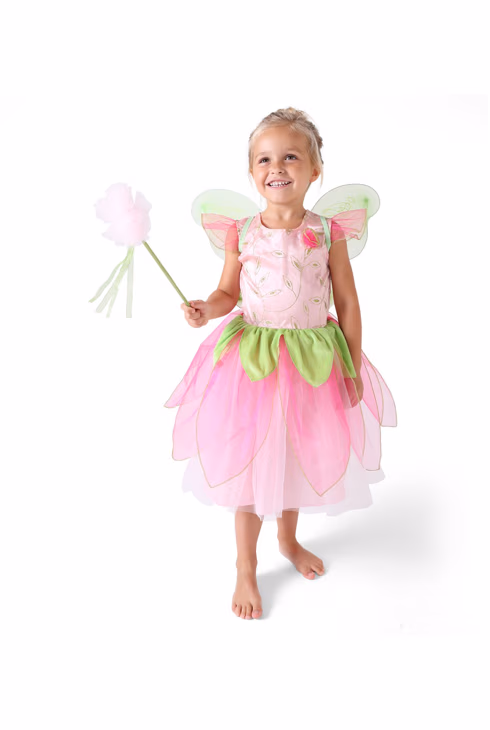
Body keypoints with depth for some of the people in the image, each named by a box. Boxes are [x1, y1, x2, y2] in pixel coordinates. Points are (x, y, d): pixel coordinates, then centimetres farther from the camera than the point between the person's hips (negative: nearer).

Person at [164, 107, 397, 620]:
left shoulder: (327, 233, -6)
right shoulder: (240, 234, -6)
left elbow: (347, 302, -1)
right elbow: (228, 292, 5)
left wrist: (353, 368, 0)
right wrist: (205, 309, -17)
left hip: (312, 361, 1)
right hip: (251, 361, -1)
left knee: (299, 457, 18)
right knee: (250, 461, 7)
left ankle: (288, 539, 47)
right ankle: (246, 567, 28)